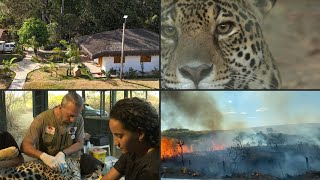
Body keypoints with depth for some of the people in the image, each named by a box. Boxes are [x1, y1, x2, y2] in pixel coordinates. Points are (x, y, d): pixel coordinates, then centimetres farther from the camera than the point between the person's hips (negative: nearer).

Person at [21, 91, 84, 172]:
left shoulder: (79, 119, -7)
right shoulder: (42, 119, -15)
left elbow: (79, 144, 0)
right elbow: (25, 146, -18)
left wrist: (63, 153, -19)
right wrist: (44, 156, -36)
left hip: (72, 163, 1)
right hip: (46, 164, -1)